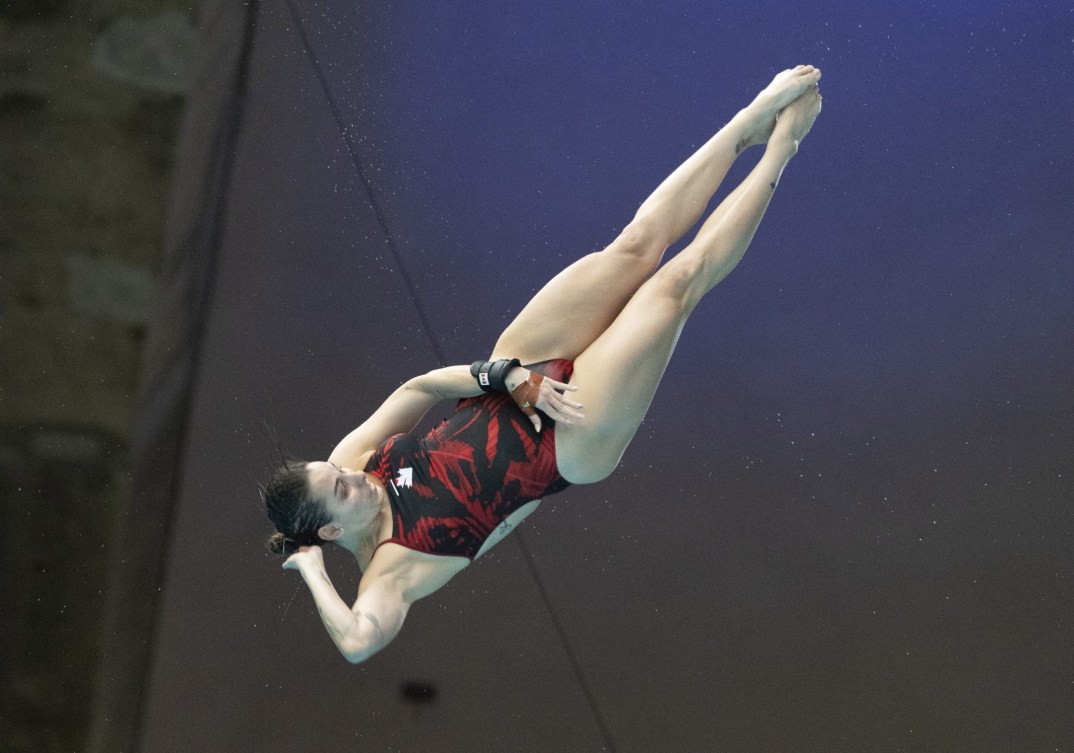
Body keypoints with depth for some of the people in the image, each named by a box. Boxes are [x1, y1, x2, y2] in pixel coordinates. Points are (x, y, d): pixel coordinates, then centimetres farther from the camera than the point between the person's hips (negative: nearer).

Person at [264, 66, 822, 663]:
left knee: (638, 244, -6)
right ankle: (779, 151, 9)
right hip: (571, 441, -5)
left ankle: (752, 123, 13)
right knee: (677, 282, -11)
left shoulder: (351, 457, -8)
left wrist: (506, 376, -16)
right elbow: (359, 640, -40)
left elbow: (417, 387, -3)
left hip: (520, 387, 5)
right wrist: (312, 571, -29)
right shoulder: (392, 569, -22)